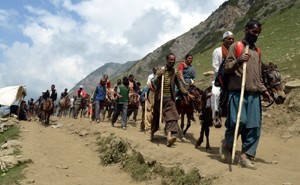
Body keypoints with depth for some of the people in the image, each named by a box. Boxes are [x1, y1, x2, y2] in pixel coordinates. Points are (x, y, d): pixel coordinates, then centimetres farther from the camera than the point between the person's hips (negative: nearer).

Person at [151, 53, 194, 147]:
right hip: (160, 98, -1)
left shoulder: (175, 73, 6)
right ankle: (152, 133, 33)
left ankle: (169, 137, -25)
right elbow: (155, 82, -10)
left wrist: (187, 93, 2)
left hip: (170, 98, 1)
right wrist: (159, 75, -29)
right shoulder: (160, 70, 0)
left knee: (171, 116, -16)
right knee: (156, 116, 12)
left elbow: (179, 85, 13)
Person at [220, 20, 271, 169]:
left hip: (254, 94, 6)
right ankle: (227, 143, 13)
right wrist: (238, 61, -19)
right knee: (239, 121, -15)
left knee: (254, 126, -1)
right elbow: (226, 68, -2)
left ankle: (245, 156, 7)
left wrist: (263, 90, 14)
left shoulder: (257, 51, 21)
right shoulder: (235, 46, 4)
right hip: (238, 92, -6)